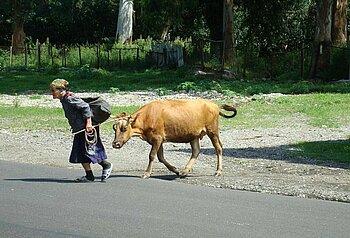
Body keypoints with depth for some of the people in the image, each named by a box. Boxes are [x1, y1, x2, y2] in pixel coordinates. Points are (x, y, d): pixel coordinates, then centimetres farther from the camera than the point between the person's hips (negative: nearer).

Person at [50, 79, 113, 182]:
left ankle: (106, 165, 9)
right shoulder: (64, 99, 10)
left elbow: (85, 107, -23)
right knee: (80, 153, 8)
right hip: (79, 130, 10)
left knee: (88, 150, -7)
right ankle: (89, 176, 13)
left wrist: (88, 123, -26)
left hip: (87, 128, -10)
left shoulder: (69, 98, -20)